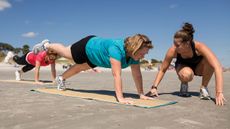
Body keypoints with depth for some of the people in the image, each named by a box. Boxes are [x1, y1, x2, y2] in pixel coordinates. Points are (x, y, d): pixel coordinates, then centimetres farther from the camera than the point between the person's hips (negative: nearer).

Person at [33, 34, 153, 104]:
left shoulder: (134, 53, -23)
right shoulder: (116, 49, -46)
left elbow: (137, 75, -18)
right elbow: (116, 75, -50)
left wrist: (141, 94, -22)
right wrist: (120, 98, -51)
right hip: (87, 46, -6)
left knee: (80, 68, 27)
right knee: (65, 53, 22)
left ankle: (61, 78, 56)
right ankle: (46, 45, 53)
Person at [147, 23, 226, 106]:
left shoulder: (199, 47, -36)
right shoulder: (173, 50, -32)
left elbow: (217, 67, -44)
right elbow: (162, 70, -19)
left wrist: (219, 93, -53)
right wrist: (154, 87, -26)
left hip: (198, 67, 1)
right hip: (182, 66, 0)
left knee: (209, 61, -35)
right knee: (186, 75, -38)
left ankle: (203, 88, -12)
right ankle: (184, 84, -1)